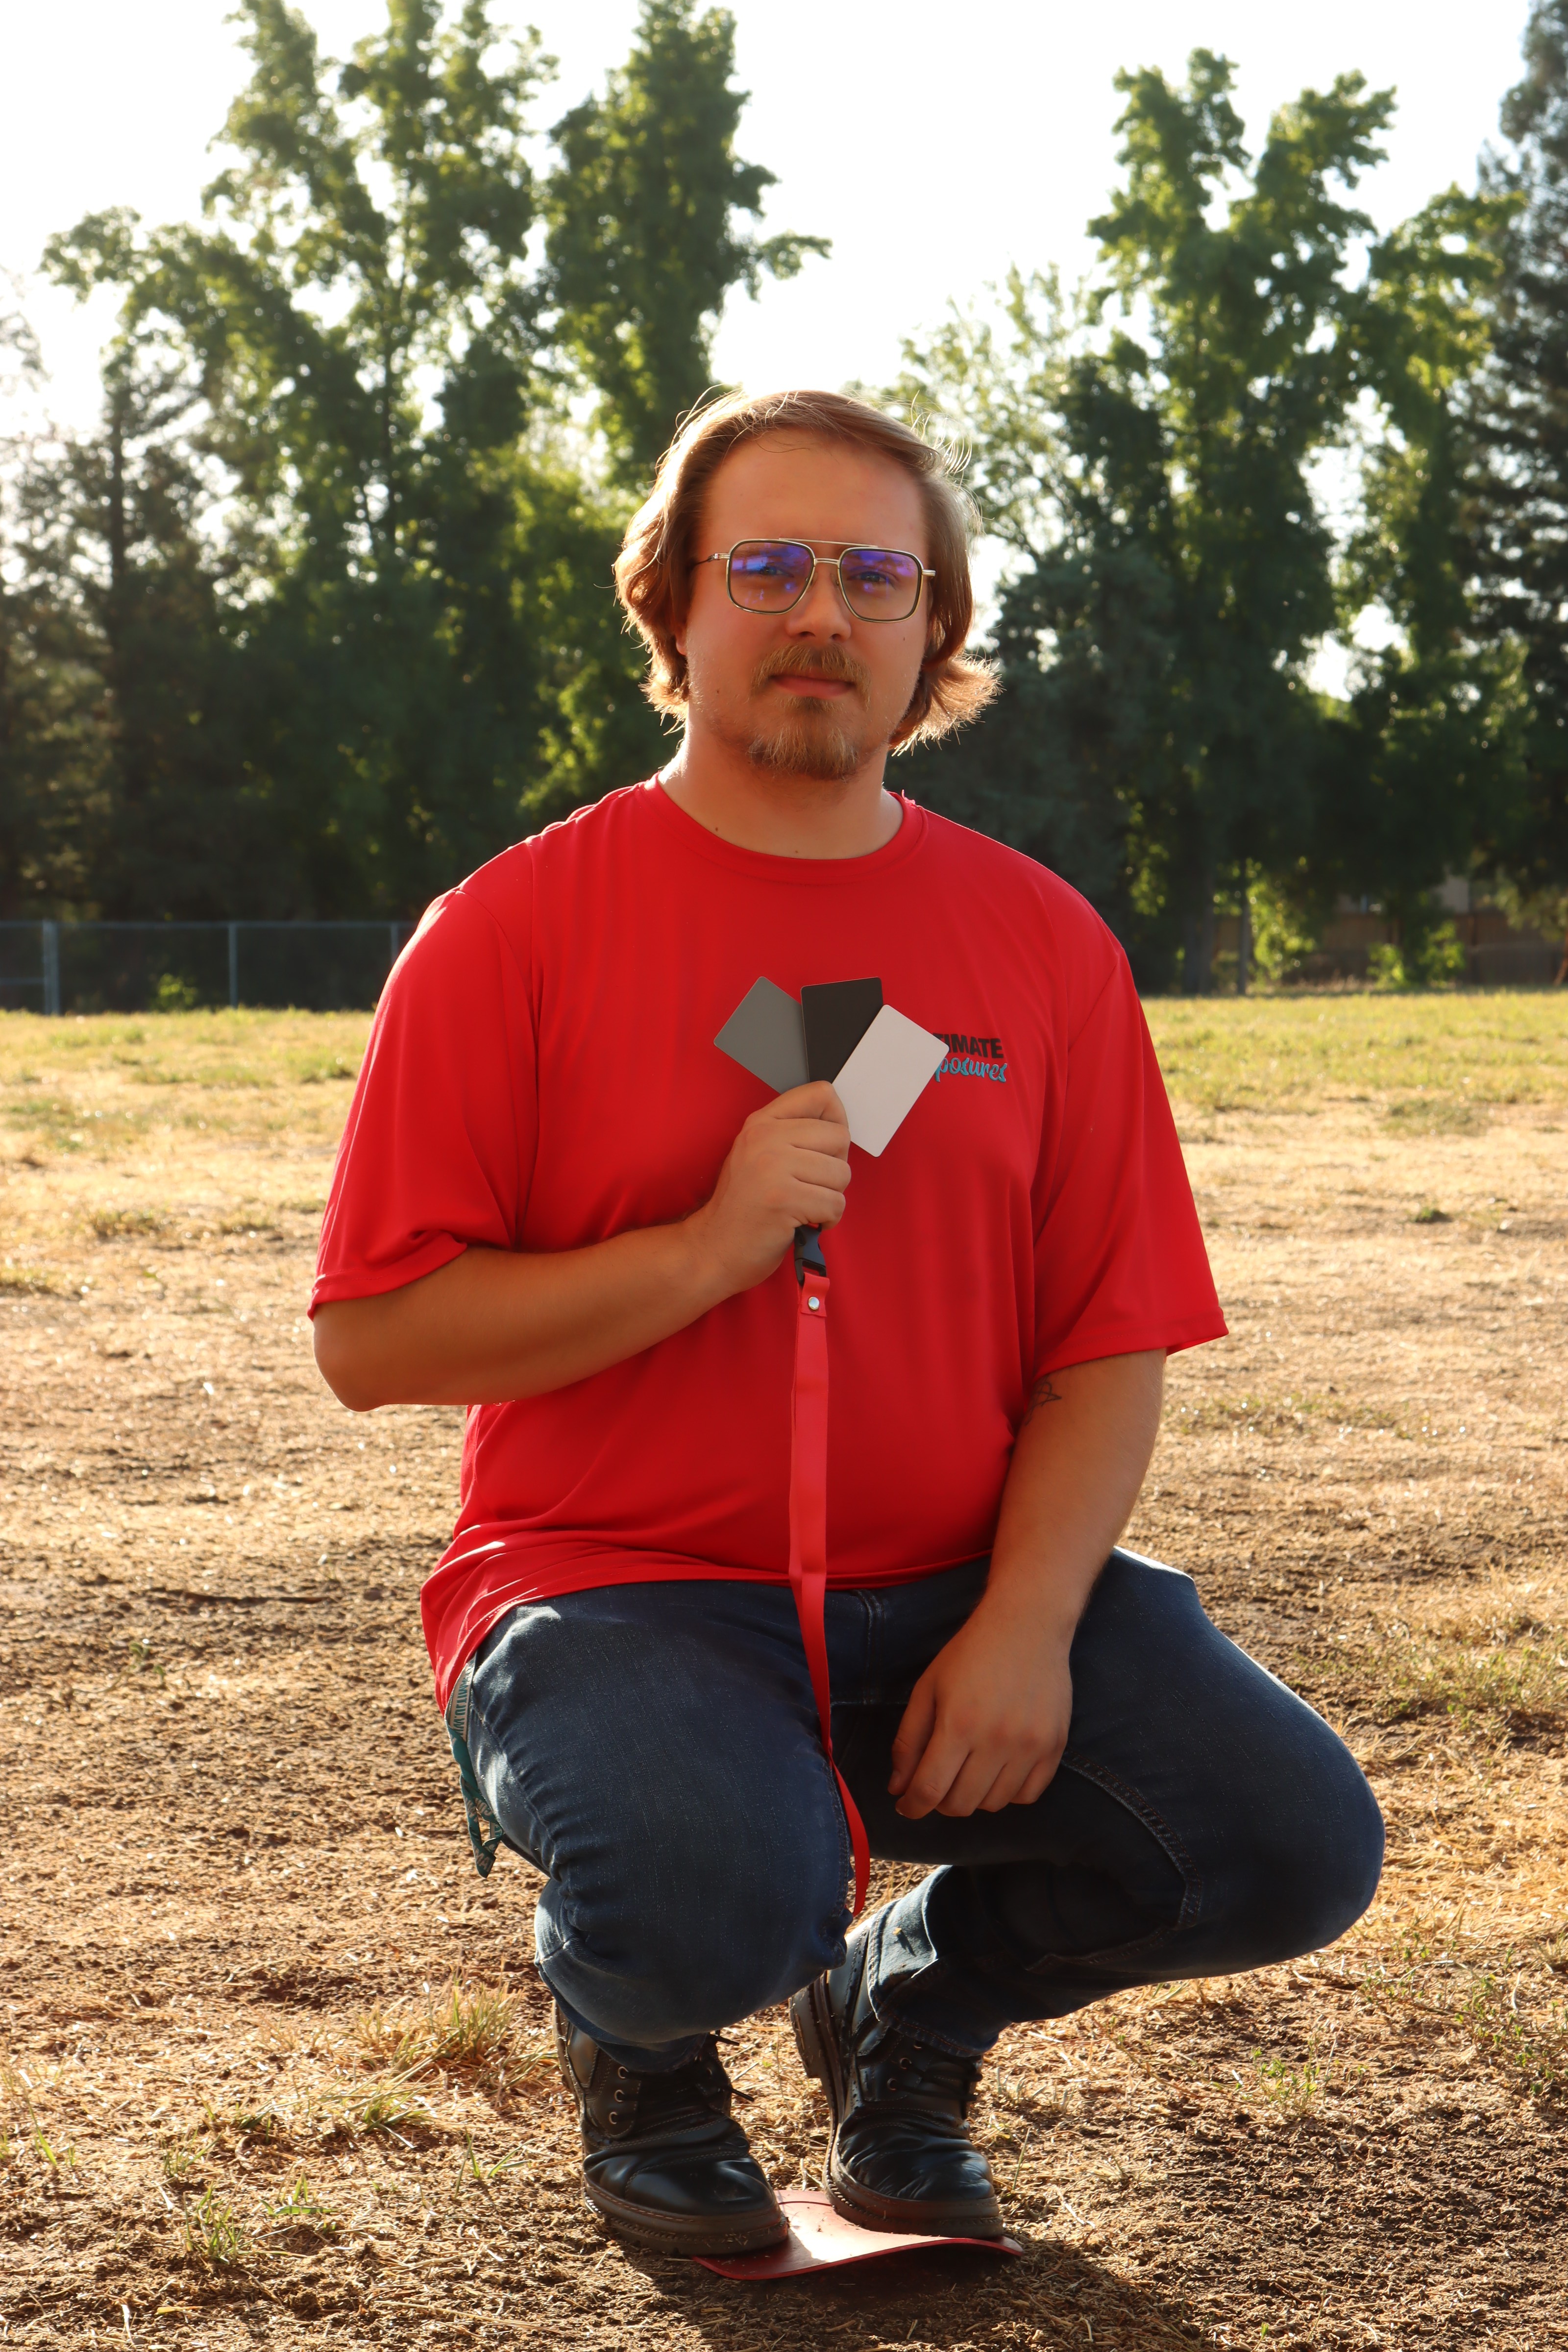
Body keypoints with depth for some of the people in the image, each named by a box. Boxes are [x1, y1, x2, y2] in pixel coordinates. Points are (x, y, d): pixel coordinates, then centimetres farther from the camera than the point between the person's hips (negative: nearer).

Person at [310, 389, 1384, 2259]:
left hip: (960, 1594, 4)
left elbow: (1108, 1346, 4)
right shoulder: (515, 929, -3)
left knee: (1291, 1841, -17)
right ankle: (630, 2021, 7)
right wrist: (708, 1247, -19)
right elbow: (370, 1340, -8)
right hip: (618, 1586, -3)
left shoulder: (1040, 941, 7)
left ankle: (908, 1996, 15)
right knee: (718, 1901, -34)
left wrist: (1026, 1627, -13)